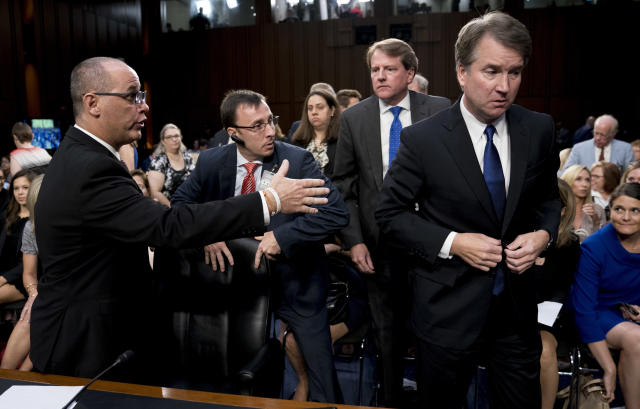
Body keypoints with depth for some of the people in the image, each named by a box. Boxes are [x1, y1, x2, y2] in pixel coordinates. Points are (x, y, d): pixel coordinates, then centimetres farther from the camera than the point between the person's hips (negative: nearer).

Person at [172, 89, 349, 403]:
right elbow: (180, 203, 3)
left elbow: (337, 212, -21)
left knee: (323, 383, 4)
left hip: (295, 281, -2)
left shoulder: (298, 160, -14)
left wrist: (282, 235, -28)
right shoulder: (212, 162, -5)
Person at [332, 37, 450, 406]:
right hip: (378, 244, 1)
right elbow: (344, 185, 0)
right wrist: (354, 240, -7)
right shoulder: (353, 118, 0)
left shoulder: (440, 111, -3)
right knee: (388, 332, 17)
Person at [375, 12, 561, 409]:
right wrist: (451, 243, -19)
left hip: (517, 305, 4)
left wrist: (543, 233, -8)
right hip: (448, 309, -3)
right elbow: (390, 214, -8)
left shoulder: (539, 129, -3)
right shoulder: (423, 138, -14)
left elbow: (548, 196, 12)